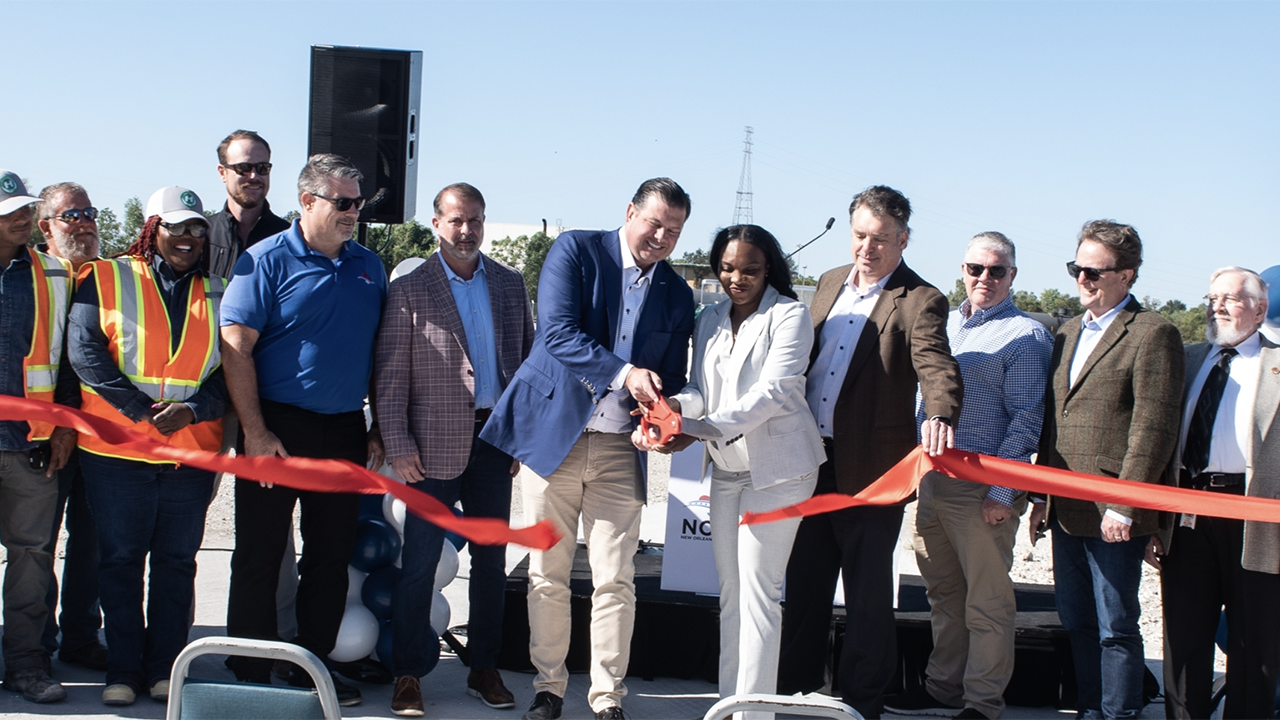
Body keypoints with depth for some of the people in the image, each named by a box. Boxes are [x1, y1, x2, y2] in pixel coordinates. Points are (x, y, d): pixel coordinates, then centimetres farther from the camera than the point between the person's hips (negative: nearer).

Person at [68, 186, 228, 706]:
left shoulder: (218, 293, 10)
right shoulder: (105, 279, 3)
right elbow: (84, 351, -7)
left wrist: (193, 409, -13)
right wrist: (142, 409, -15)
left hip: (192, 452, 2)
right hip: (116, 449, -2)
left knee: (176, 563, 7)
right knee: (120, 561, 4)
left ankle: (165, 668, 16)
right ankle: (123, 670, 13)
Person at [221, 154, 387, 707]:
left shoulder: (368, 267, 10)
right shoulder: (267, 261, -5)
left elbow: (381, 354, 16)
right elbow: (235, 347, -10)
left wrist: (377, 429, 11)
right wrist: (255, 432, -15)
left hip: (345, 431, 5)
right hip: (277, 428, -5)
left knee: (332, 556, 10)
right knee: (259, 556, 1)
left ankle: (313, 667, 21)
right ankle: (249, 677, 11)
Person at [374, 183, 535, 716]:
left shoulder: (510, 284, 9)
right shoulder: (409, 289, -2)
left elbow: (526, 357, 12)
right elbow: (390, 376, -4)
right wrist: (398, 446, -9)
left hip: (494, 440, 4)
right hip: (435, 445, -4)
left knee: (491, 559, 10)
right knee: (420, 562, 0)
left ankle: (484, 668, 21)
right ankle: (407, 675, 11)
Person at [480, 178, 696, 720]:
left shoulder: (677, 294, 10)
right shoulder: (576, 251, -2)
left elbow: (671, 381, 13)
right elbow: (558, 331, -14)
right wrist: (624, 373, -25)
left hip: (620, 448, 2)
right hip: (555, 432, -2)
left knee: (615, 580, 0)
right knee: (547, 575, 5)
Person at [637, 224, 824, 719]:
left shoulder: (789, 315, -8)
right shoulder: (709, 320, 12)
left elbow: (773, 391, -19)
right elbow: (702, 390, 7)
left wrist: (702, 430, -29)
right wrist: (673, 405, -17)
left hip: (777, 465, -6)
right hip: (726, 468, 7)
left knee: (757, 590, -7)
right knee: (730, 590, 10)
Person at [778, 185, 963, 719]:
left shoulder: (919, 303, -10)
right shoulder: (830, 283, 11)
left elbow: (938, 369, -25)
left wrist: (940, 416, -47)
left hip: (870, 469, -6)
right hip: (811, 461, 6)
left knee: (868, 594, 6)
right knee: (803, 584, 15)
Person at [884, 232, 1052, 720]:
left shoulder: (1025, 336, -6)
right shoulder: (945, 324, 14)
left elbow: (1026, 421, -11)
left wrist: (1002, 494, -15)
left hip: (983, 489, -7)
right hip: (932, 478, 7)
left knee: (987, 602, 1)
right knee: (943, 592, 15)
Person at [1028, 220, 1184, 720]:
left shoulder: (1152, 333, -8)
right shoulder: (1067, 334, 18)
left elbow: (1153, 426, -14)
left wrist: (1123, 505, -18)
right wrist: (1041, 496, 15)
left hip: (1114, 515, -8)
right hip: (1067, 510, 8)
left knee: (1116, 629, 0)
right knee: (1077, 624, 13)